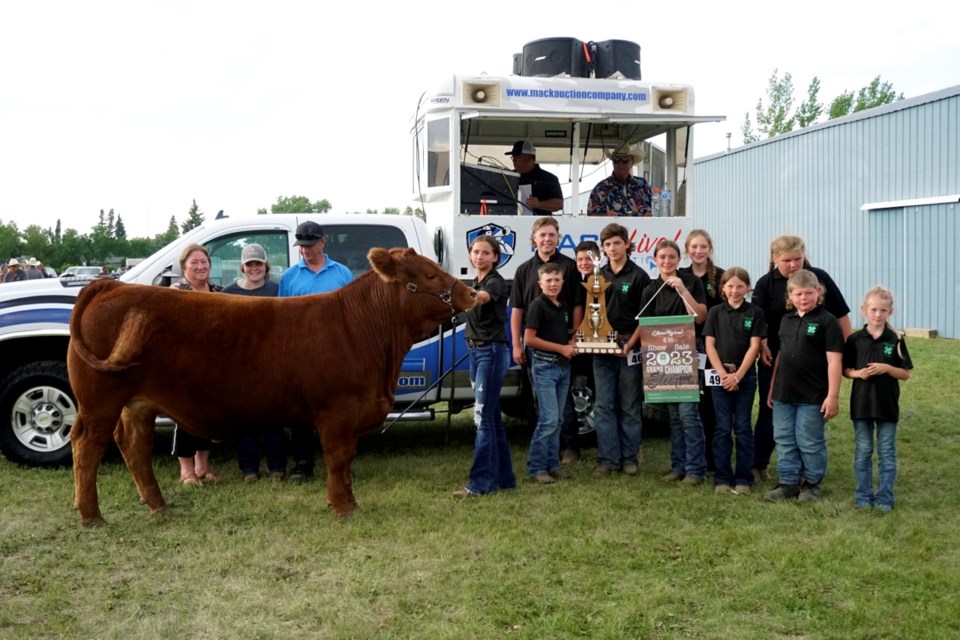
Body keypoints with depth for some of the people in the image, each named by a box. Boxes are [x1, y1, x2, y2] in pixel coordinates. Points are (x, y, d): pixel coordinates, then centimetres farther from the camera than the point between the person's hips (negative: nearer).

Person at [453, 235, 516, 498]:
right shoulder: (476, 282, 16)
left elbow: (481, 298, -34)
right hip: (476, 350, 9)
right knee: (492, 418, 12)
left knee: (483, 417, -10)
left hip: (492, 351, -9)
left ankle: (482, 481, -6)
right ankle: (503, 476, 19)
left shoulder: (496, 282, -11)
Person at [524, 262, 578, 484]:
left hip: (564, 366, 8)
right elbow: (529, 339, -15)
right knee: (549, 419, -10)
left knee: (557, 420, 11)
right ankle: (536, 467, -2)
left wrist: (571, 345, 1)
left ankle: (552, 464, 18)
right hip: (545, 366, -8)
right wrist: (561, 348, -14)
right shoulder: (538, 306, -9)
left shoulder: (564, 307, 14)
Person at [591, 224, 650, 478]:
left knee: (630, 406, 4)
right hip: (601, 347, 4)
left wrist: (630, 344, -14)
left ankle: (629, 457, 13)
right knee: (604, 406, 3)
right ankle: (607, 459, 8)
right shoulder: (598, 276, 11)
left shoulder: (639, 276, -2)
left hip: (629, 346, -3)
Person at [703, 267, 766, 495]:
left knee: (743, 427, 4)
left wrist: (737, 375, -12)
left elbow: (754, 346, -4)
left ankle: (744, 478, 11)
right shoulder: (715, 312, 4)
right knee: (723, 427, 4)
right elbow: (709, 345, 1)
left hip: (745, 375, -1)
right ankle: (722, 478, 9)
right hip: (720, 374, 1)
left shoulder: (755, 313, 0)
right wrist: (723, 374, -10)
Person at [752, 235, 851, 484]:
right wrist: (762, 347, -22)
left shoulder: (819, 278, -3)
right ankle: (758, 465, 18)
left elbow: (840, 315, 2)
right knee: (770, 413, 7)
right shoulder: (766, 284, -3)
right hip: (775, 360, 0)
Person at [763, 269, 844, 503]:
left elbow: (834, 361, -12)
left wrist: (833, 395, -17)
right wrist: (772, 388, 16)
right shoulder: (786, 319, 10)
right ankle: (787, 482, 22)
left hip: (812, 396, -6)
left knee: (809, 442, 4)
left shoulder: (827, 321, -9)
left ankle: (812, 483, 21)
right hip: (784, 394, 6)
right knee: (784, 440, 11)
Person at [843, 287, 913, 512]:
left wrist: (886, 368, -17)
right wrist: (857, 373, -14)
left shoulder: (896, 340, -2)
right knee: (863, 451, 9)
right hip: (861, 402, 1)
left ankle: (885, 497, 16)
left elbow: (906, 374, 0)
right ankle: (864, 495, 19)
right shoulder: (855, 339, -1)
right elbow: (845, 369, 6)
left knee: (887, 452, 7)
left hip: (887, 404, 0)